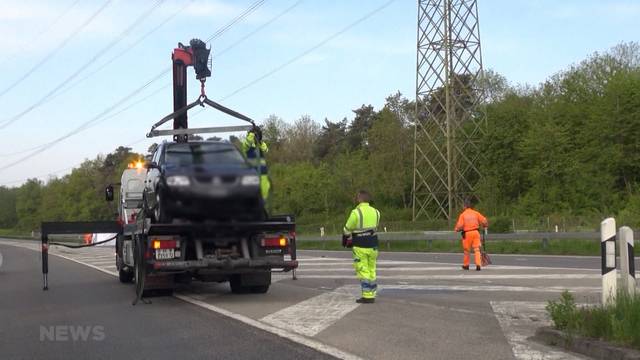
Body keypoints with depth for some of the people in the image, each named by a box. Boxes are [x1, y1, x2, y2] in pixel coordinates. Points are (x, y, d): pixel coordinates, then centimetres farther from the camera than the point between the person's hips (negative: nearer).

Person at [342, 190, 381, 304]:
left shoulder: (356, 212, -14)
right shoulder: (375, 212, 4)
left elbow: (347, 230, -4)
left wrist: (344, 240, 17)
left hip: (360, 247, -6)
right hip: (372, 246, 6)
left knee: (363, 271, -1)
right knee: (371, 270, 14)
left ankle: (367, 296, -3)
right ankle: (372, 295, 16)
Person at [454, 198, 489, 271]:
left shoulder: (463, 214, -4)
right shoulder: (476, 213, 3)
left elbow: (459, 226, -11)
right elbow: (484, 221, -1)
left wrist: (457, 229, 10)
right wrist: (485, 225, 20)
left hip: (467, 233, -1)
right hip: (476, 232, 1)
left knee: (466, 250, 14)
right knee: (477, 249, 0)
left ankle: (466, 265, 27)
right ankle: (478, 265, -14)